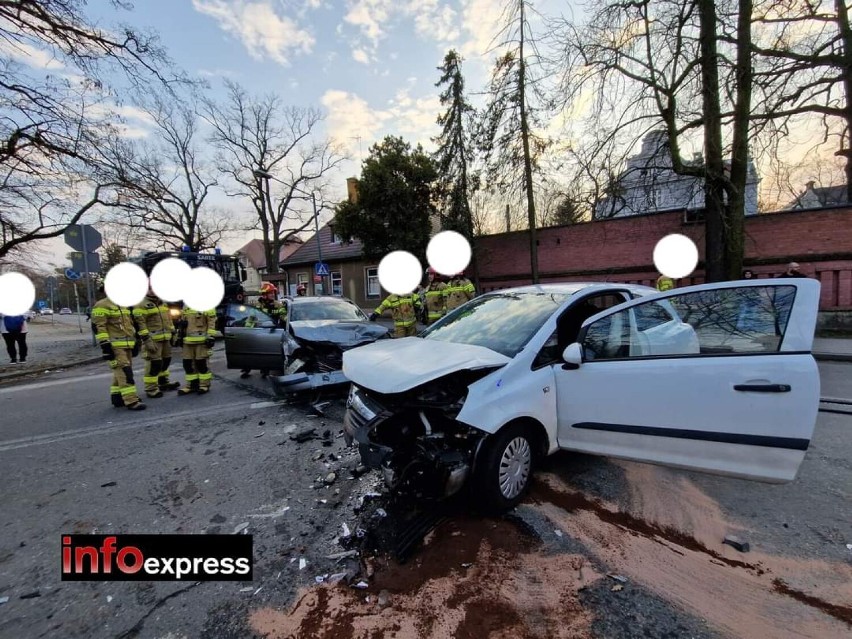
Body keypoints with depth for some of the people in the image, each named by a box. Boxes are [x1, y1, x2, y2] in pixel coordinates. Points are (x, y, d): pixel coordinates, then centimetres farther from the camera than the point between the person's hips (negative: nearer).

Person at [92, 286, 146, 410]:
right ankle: (131, 401, -17)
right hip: (115, 346, -9)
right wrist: (105, 346, -21)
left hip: (126, 345, 9)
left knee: (121, 372, 15)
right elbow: (99, 328, -15)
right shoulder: (102, 306, -9)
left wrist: (134, 343, 23)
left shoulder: (123, 305, 19)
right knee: (124, 372, -14)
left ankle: (117, 397, 25)